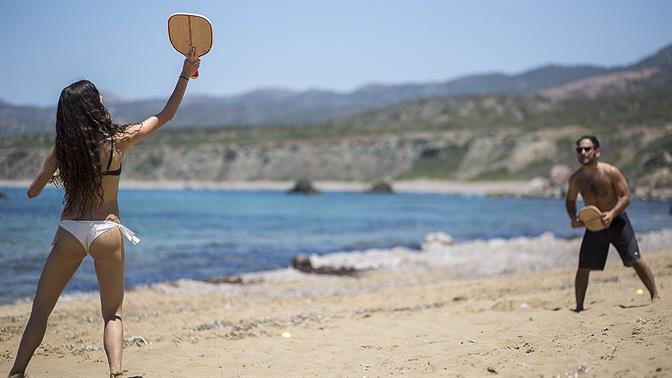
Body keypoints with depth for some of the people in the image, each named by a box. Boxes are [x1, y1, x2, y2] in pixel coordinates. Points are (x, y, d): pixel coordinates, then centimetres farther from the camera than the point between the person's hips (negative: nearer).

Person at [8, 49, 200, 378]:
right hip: (107, 231, -1)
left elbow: (33, 192, 11)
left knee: (40, 310, 11)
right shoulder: (118, 141, -5)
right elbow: (165, 116, 6)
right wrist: (186, 75, 10)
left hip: (69, 231, 1)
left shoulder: (61, 149, 0)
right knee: (113, 313, 9)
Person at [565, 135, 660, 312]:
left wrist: (612, 214, -29)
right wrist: (573, 218, -9)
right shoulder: (576, 179, -5)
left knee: (635, 259, -8)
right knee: (583, 268, 2)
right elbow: (570, 200, 11)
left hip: (617, 221, -3)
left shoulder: (611, 172, -17)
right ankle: (579, 307, 14)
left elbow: (626, 196, -14)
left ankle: (655, 296, 3)